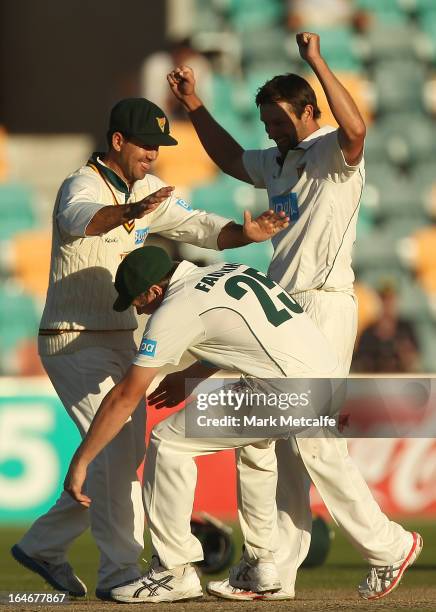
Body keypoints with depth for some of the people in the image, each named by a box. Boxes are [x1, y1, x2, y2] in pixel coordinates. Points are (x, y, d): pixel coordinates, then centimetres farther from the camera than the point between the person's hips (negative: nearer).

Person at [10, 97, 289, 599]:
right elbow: (79, 219, -41)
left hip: (121, 341, 9)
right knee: (117, 449, -17)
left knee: (124, 452, 13)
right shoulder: (82, 186, -17)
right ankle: (120, 572, -15)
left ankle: (42, 546, 24)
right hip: (74, 342, -9)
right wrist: (129, 213, -62)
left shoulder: (147, 193, 9)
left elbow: (198, 226, 0)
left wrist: (244, 233, -21)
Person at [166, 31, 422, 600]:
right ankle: (274, 571, 8)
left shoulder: (335, 153, -8)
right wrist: (194, 105, 30)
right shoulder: (279, 163, 19)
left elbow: (355, 129, -32)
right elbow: (231, 158, 38)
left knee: (312, 441, -13)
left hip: (324, 306, -10)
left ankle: (387, 546, -1)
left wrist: (318, 62, -31)